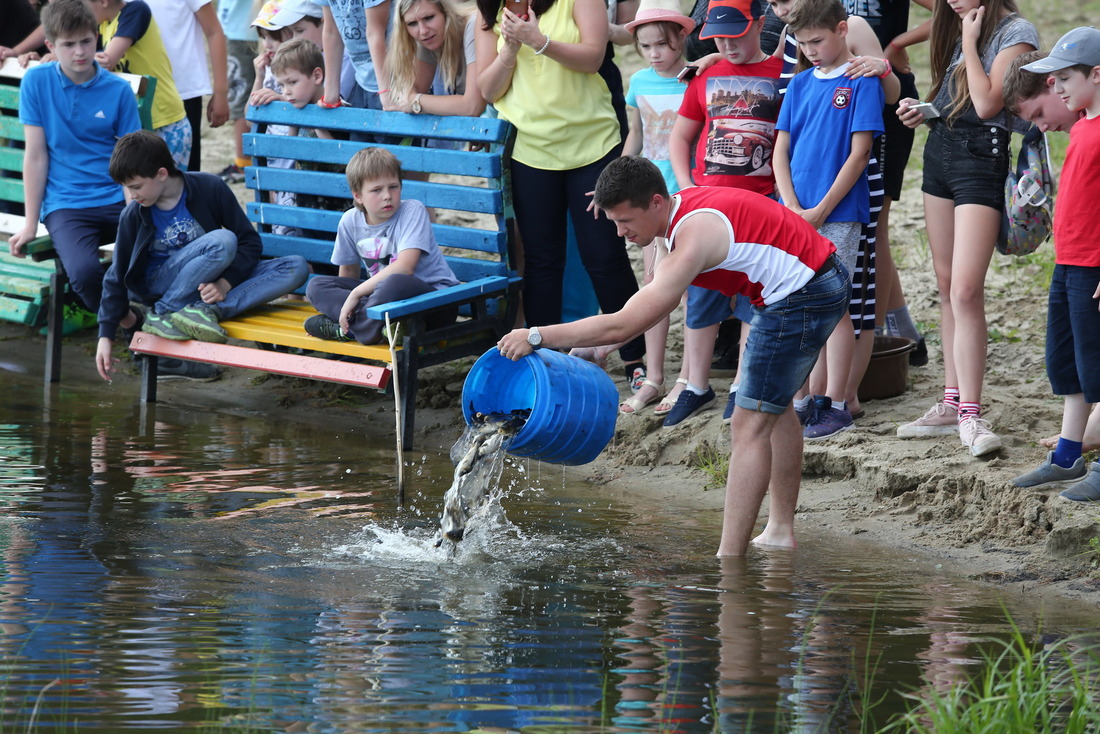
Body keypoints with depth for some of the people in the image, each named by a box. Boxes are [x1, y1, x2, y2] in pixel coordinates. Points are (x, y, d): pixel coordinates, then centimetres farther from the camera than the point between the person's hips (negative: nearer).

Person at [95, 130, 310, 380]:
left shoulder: (210, 188, -11)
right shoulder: (133, 216, -9)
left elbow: (250, 241, -8)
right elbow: (117, 277, -2)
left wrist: (224, 284, -23)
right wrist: (105, 336, -8)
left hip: (205, 285, 3)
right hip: (161, 289, -3)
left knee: (297, 268, -20)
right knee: (222, 241, -32)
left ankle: (205, 309, -32)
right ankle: (160, 316, -26)